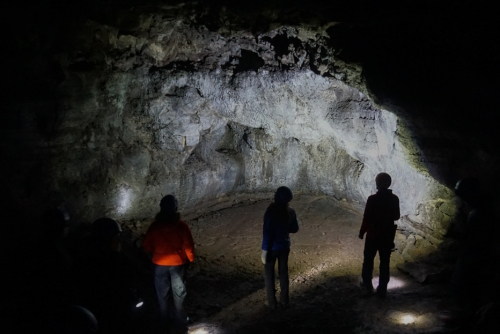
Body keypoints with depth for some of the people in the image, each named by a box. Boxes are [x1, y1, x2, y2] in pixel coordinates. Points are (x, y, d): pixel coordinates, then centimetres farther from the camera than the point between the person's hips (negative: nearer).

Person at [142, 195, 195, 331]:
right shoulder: (182, 225, -17)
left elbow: (146, 246, -4)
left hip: (159, 264, 1)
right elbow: (189, 246, -12)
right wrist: (190, 260, 5)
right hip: (178, 264, -1)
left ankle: (164, 320, 31)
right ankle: (180, 319, 27)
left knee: (162, 293, 17)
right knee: (179, 292, 15)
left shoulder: (154, 226, -12)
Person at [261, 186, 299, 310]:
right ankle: (284, 301, 25)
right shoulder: (291, 212, -8)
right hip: (284, 247, 4)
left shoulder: (271, 212, -22)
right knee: (283, 273, 18)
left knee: (270, 274, 11)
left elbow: (267, 233, -21)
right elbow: (295, 229, 6)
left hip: (272, 248, -4)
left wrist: (264, 250, -13)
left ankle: (272, 303, 18)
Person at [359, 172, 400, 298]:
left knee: (368, 260, 16)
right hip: (388, 235, 3)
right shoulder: (394, 199, -6)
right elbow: (396, 216, 6)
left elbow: (367, 218, -15)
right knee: (384, 262, 11)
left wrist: (362, 232, -2)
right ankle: (382, 289, 15)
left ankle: (367, 284, 28)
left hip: (373, 234, -3)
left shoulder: (372, 199, -19)